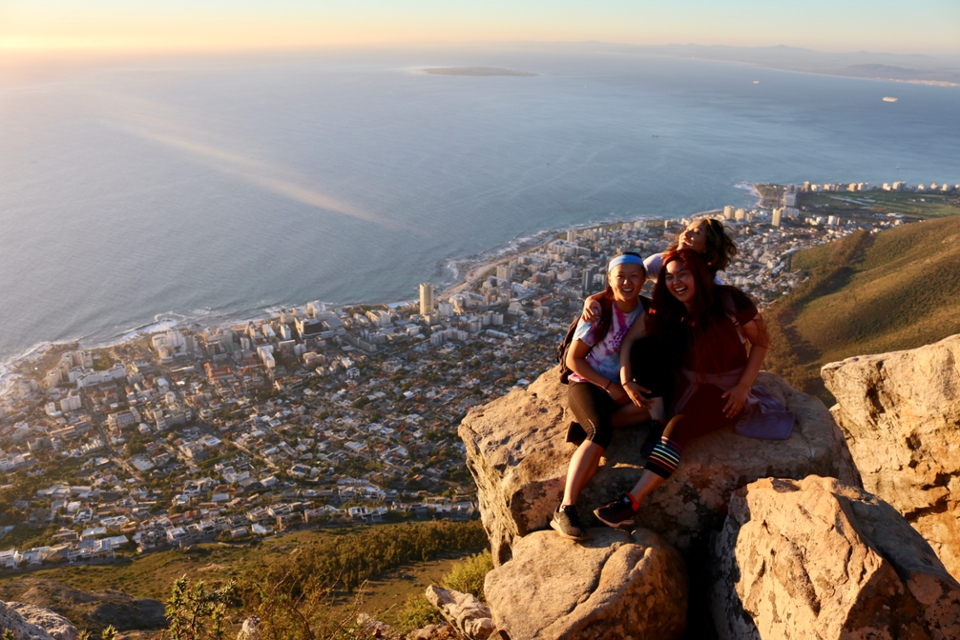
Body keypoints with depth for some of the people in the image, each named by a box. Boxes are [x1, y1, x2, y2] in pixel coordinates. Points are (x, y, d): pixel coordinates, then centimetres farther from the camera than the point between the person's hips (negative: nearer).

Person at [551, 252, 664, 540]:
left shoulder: (647, 311, 2)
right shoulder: (599, 312, -9)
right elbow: (573, 359, -7)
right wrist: (609, 386, -13)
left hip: (625, 388, 4)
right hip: (587, 384, -4)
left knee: (656, 403, -28)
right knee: (600, 433, -33)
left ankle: (589, 428, -21)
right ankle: (564, 510, -36)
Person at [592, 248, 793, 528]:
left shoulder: (730, 302, -15)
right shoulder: (665, 311, -3)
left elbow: (760, 343, -7)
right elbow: (630, 339, -4)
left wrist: (743, 387, -13)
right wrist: (626, 380, -16)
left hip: (724, 389, -6)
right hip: (687, 385, 6)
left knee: (677, 428, -30)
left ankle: (631, 504, -38)